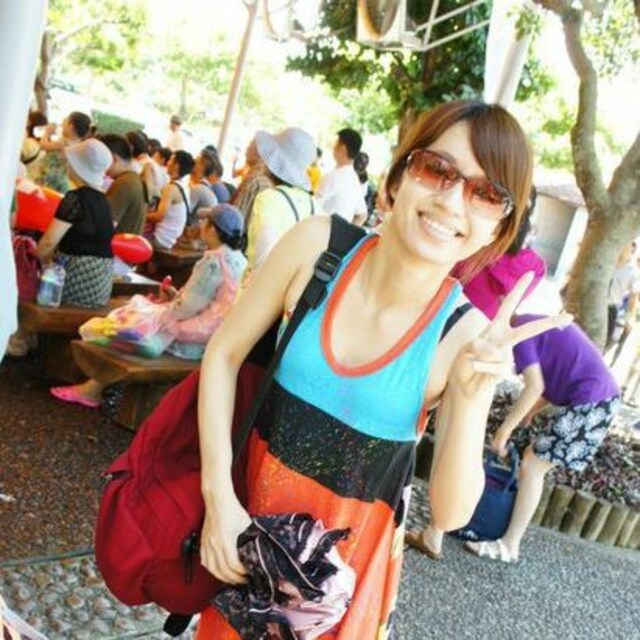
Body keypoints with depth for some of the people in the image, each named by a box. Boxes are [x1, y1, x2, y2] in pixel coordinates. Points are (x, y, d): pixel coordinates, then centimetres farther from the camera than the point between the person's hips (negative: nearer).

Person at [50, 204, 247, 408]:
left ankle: (93, 389, 18)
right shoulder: (239, 260, 7)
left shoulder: (214, 261, -20)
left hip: (193, 342, -9)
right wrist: (176, 296, 7)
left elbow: (187, 309, -20)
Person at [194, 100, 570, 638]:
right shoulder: (317, 244, -17)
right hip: (249, 516, 2)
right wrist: (220, 498, -13)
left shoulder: (470, 335, -19)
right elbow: (224, 355, -8)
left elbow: (450, 513, -16)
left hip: (348, 550, -1)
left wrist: (471, 395, -31)